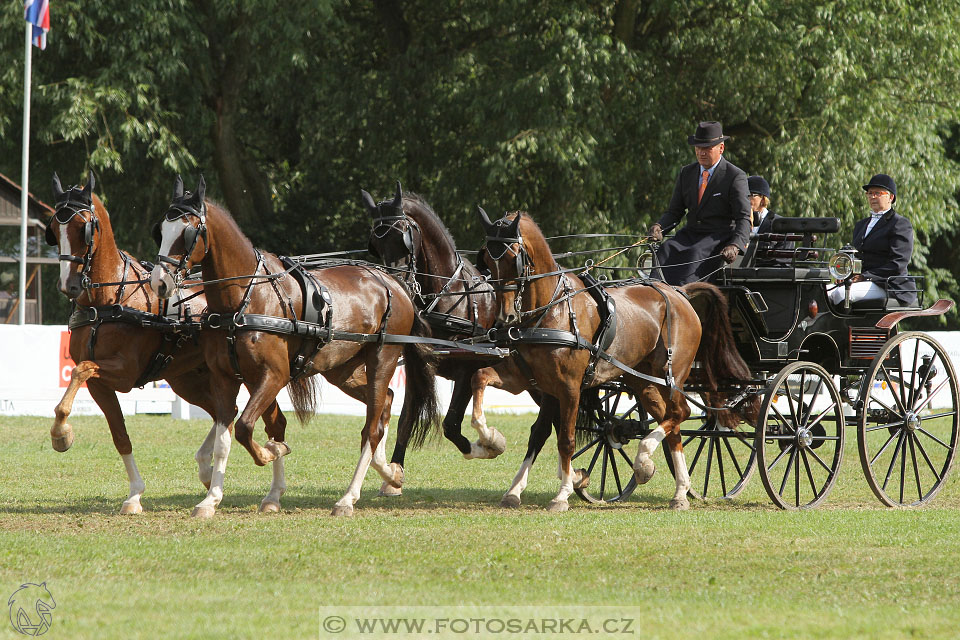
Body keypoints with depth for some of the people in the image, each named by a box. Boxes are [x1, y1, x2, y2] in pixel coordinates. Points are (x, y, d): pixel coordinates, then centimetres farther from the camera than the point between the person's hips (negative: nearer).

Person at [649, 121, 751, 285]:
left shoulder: (736, 176, -5)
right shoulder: (686, 173, 12)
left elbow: (743, 217, -12)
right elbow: (674, 211, 14)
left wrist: (735, 246, -30)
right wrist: (659, 226, -10)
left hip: (719, 237, -5)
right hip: (690, 233, 5)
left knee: (696, 255, -35)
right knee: (665, 251, -26)